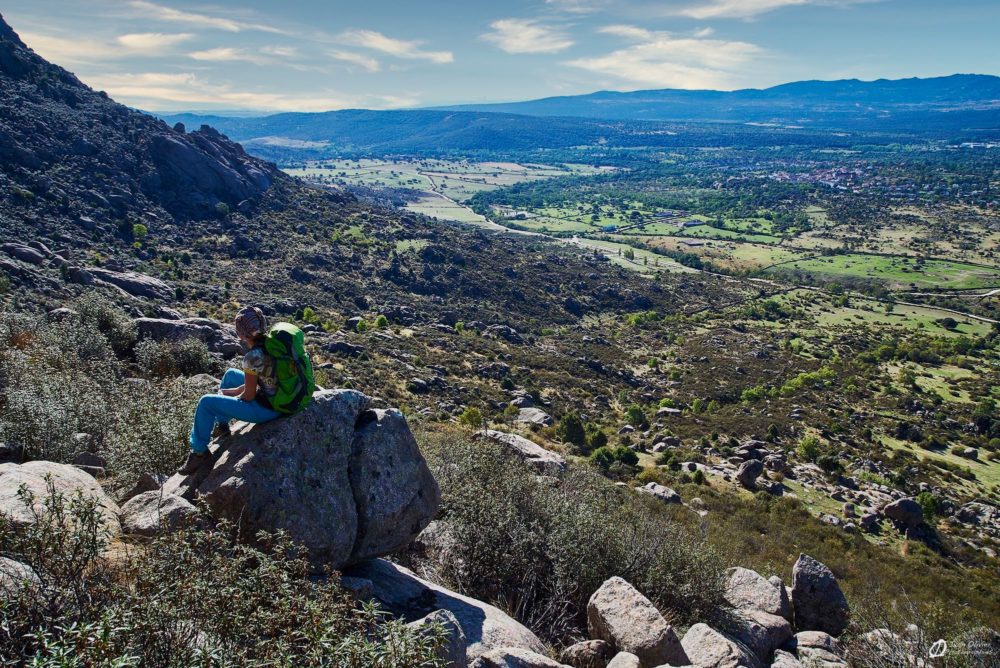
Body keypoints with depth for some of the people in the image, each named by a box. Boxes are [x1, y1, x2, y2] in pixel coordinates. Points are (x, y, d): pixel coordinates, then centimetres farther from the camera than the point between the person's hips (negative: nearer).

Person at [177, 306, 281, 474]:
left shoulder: (253, 357, -27)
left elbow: (248, 396, -17)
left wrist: (231, 395, 4)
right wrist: (234, 391, 10)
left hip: (266, 409, -8)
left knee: (206, 403, 2)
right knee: (230, 375, 26)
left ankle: (199, 451, 20)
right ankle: (221, 425, 40)